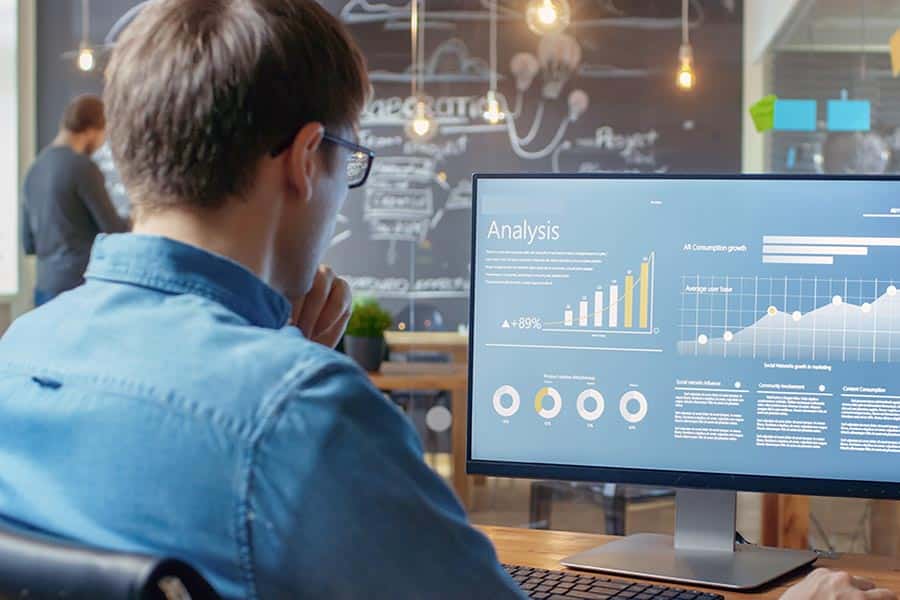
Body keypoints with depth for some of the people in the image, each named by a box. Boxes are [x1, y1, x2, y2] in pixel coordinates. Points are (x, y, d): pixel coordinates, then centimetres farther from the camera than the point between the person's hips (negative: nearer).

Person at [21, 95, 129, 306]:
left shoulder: (35, 168, 10)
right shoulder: (82, 167, -12)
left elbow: (29, 244, 16)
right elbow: (114, 230, -8)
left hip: (45, 288, 7)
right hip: (82, 286, -7)